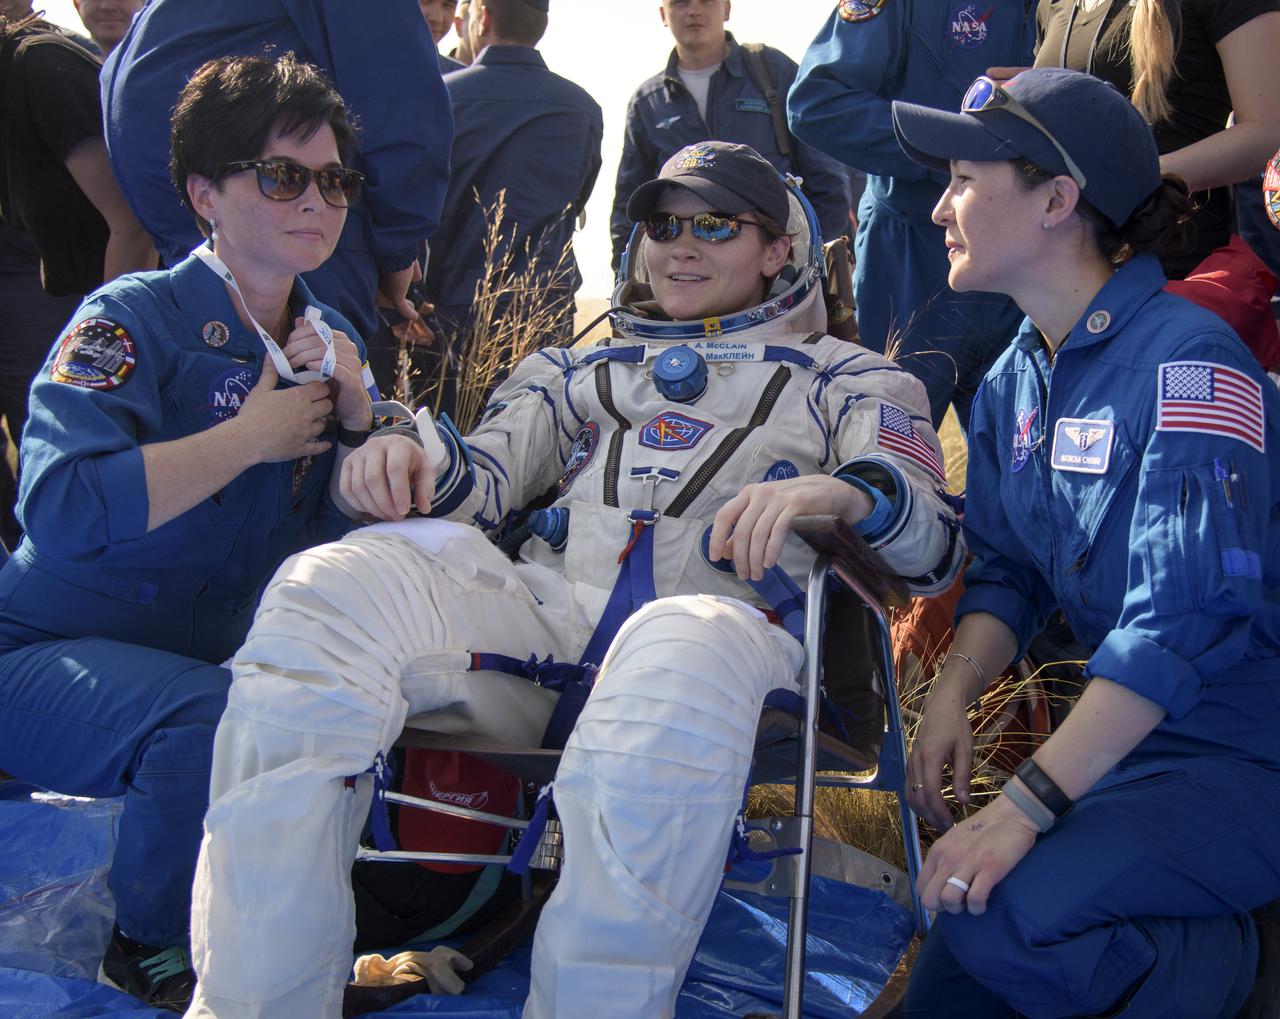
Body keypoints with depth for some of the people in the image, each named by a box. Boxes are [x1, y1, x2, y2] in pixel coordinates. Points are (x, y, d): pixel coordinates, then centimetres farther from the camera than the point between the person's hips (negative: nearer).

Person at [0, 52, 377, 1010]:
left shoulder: (333, 342, 6)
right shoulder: (137, 318, -15)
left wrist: (358, 413, -13)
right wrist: (253, 436, -23)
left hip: (214, 653, 7)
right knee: (216, 719, -33)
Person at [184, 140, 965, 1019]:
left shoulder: (848, 380, 26)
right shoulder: (584, 370, 36)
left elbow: (933, 546, 9)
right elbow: (482, 481, 22)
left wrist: (837, 492, -15)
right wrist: (410, 458, -3)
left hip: (727, 616, -3)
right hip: (545, 609, 4)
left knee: (678, 661, -43)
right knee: (327, 590, -28)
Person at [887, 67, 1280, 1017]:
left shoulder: (1188, 360, -19)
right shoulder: (1013, 383, 7)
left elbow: (1186, 615, -27)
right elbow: (1008, 572, 10)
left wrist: (1026, 804, -30)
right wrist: (952, 694, -11)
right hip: (1128, 738, 8)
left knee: (1008, 917, -29)